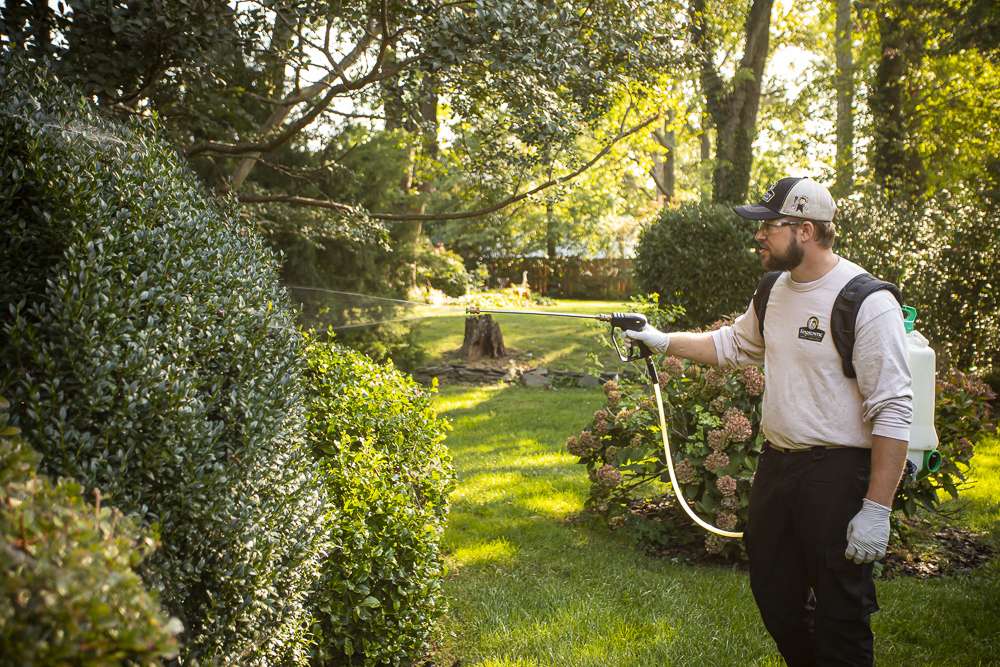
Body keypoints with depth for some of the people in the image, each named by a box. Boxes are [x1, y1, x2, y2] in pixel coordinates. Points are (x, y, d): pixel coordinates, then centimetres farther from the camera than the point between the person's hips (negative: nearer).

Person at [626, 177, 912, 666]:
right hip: (775, 463, 8)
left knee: (839, 614, 3)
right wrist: (662, 341, 18)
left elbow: (892, 413, -20)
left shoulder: (867, 302, -18)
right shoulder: (774, 290, 7)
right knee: (773, 593, 20)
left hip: (837, 475, -8)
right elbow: (733, 344, 26)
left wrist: (876, 510, -22)